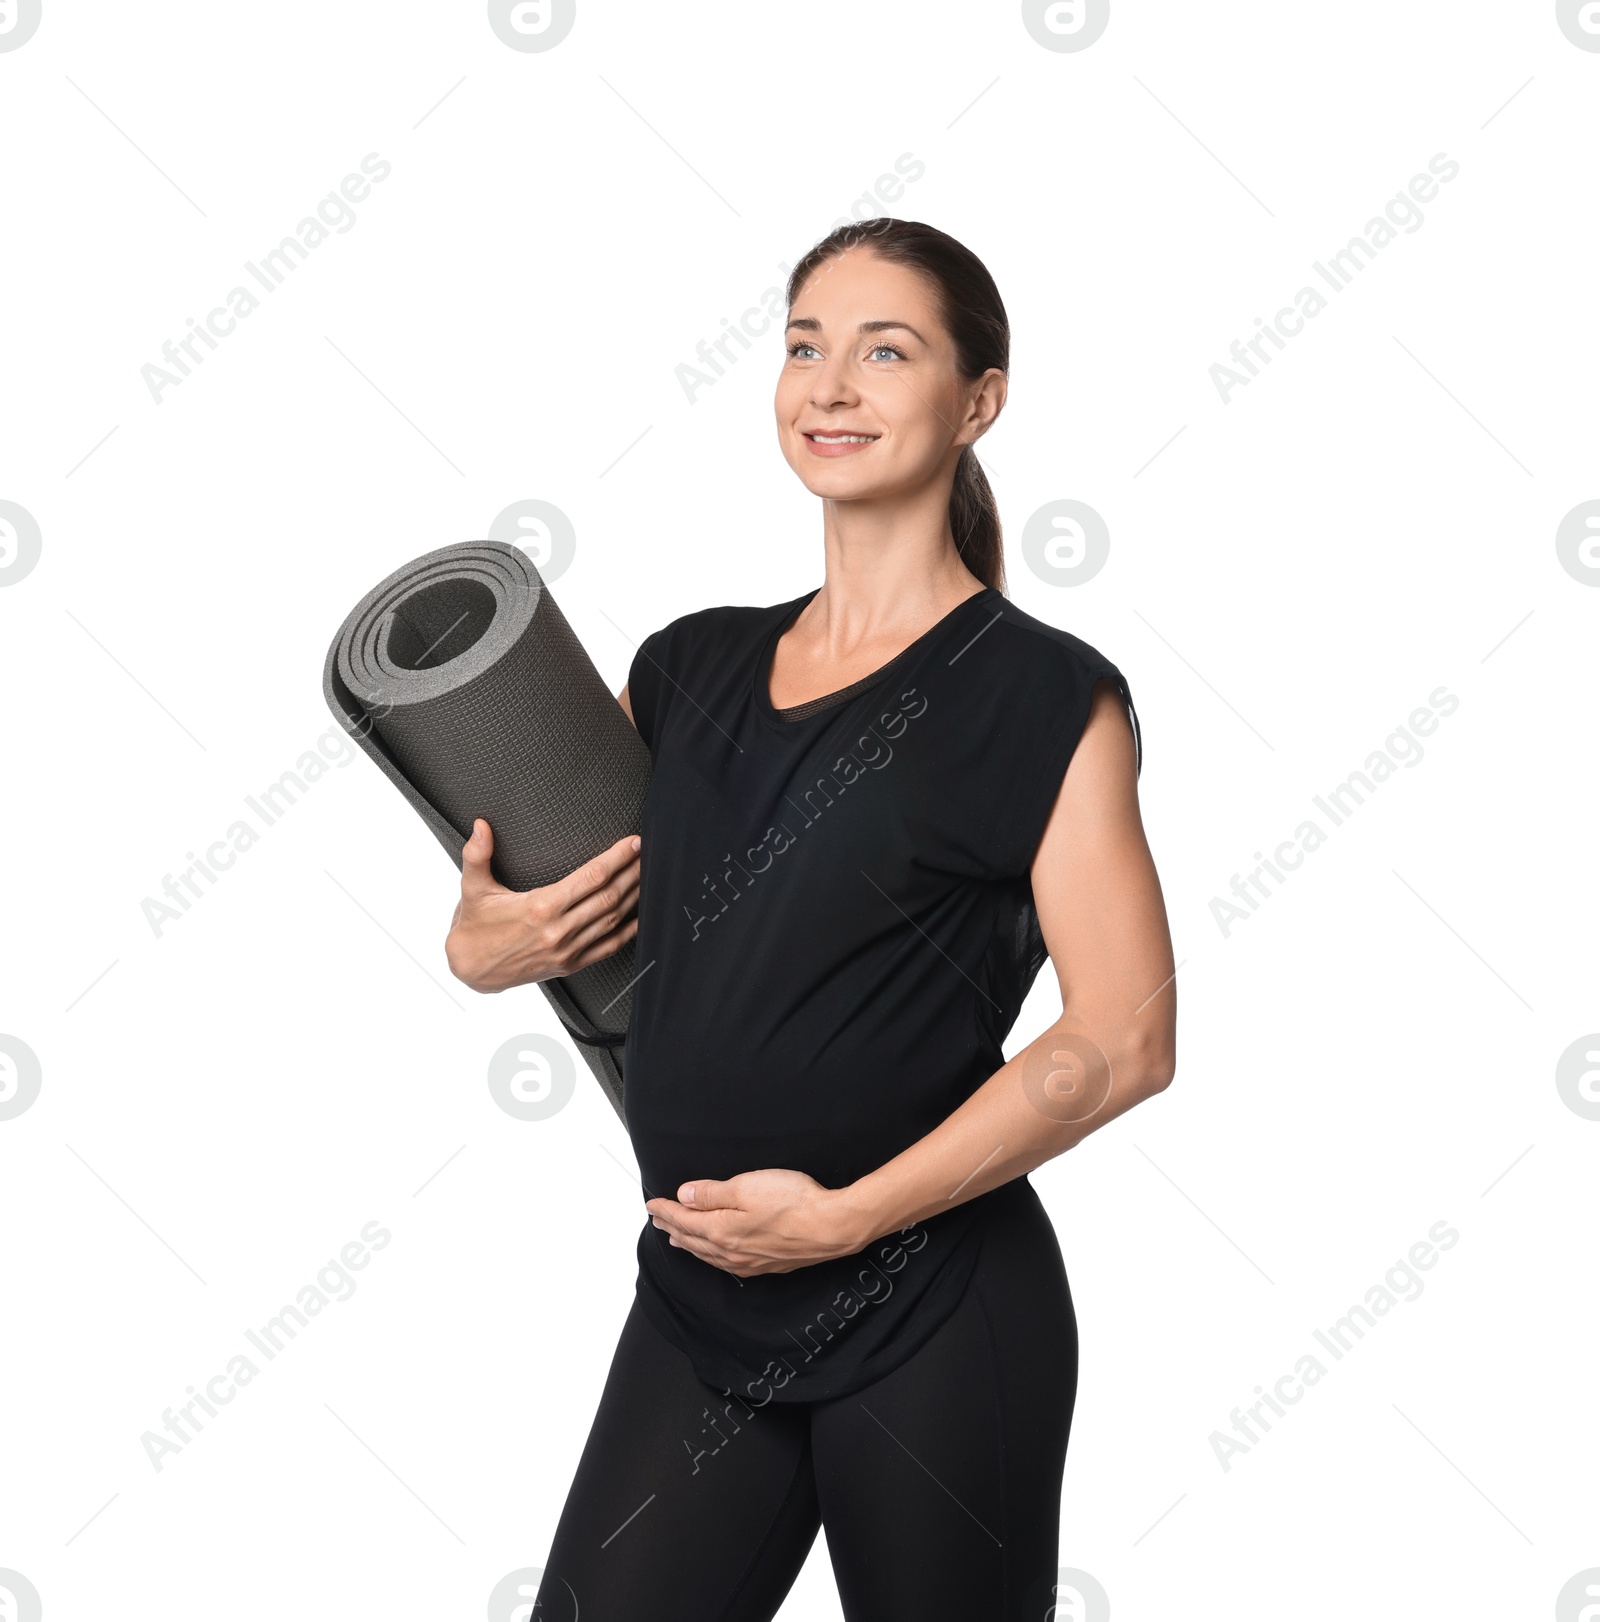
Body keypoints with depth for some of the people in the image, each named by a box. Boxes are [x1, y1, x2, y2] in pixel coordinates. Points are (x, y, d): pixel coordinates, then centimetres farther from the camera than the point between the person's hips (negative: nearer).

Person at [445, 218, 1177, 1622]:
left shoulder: (1047, 699, -7)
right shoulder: (695, 667, 9)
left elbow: (1122, 1041, -12)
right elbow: (513, 884, 18)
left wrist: (844, 1214, -15)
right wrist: (487, 947, -5)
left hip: (928, 1327, -4)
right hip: (699, 1302, 5)